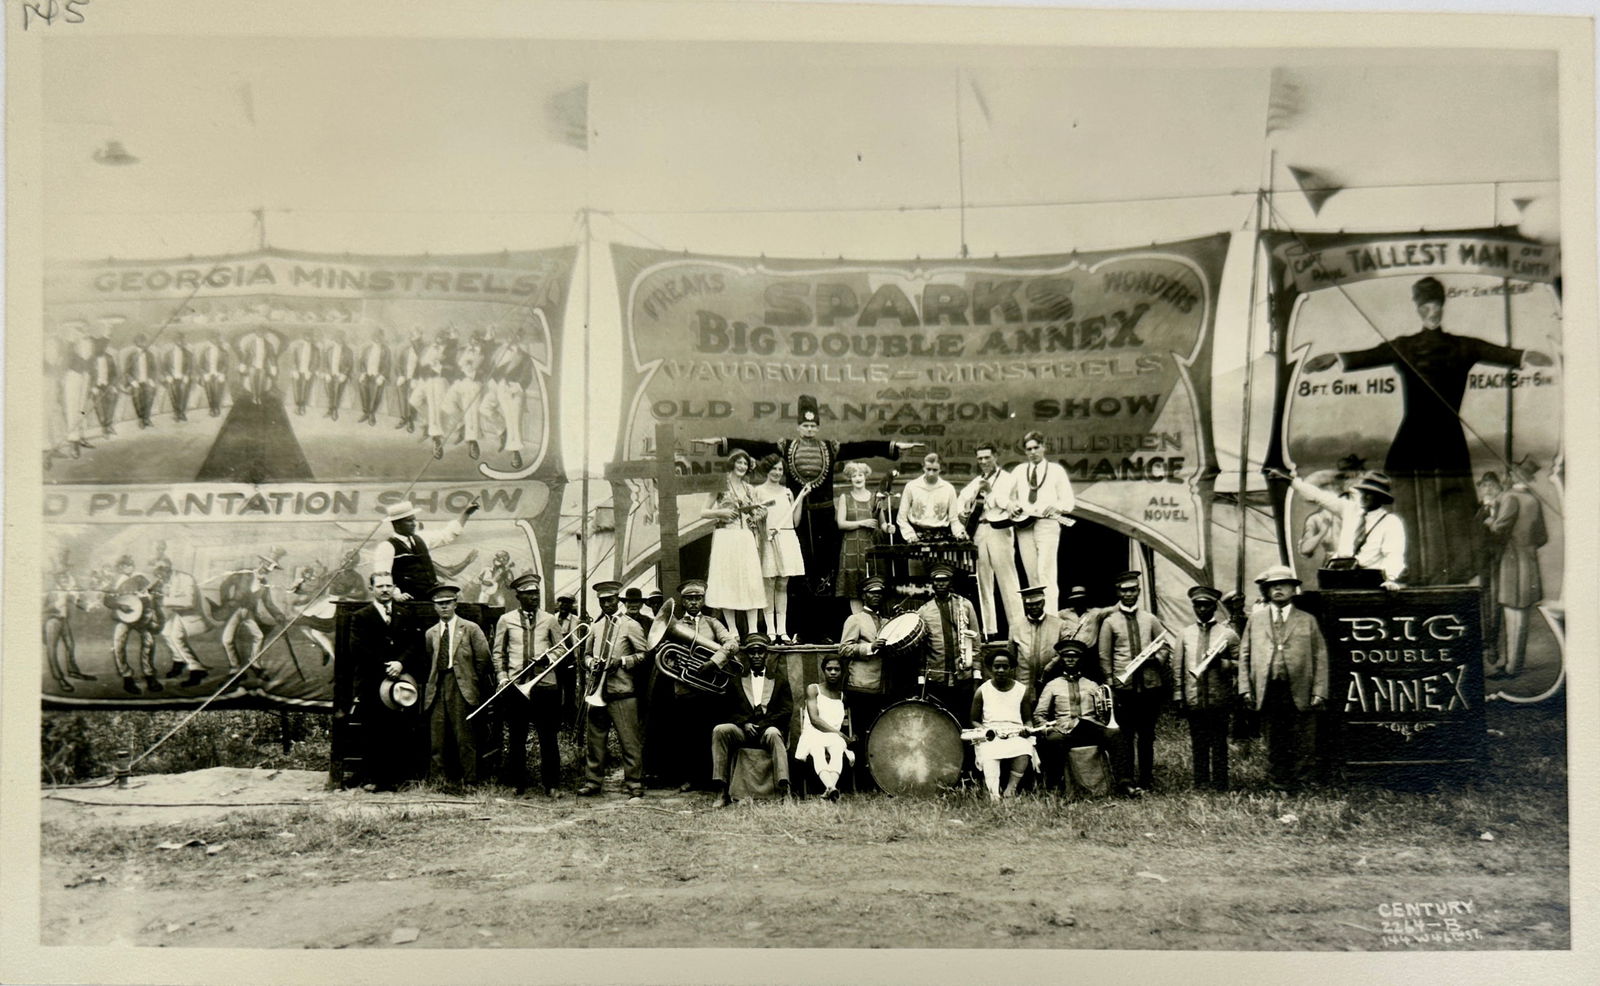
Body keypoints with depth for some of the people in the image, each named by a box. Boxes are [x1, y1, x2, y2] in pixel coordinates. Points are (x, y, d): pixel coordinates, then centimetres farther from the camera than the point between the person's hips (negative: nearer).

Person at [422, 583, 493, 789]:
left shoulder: (471, 629, 4)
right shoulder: (430, 633, 15)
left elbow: (483, 660, 4)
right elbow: (428, 663, 17)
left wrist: (475, 684, 3)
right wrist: (431, 683, 7)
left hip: (462, 689, -3)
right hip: (437, 690, 3)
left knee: (465, 737, -4)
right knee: (437, 737, 1)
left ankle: (469, 780, -1)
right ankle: (438, 780, 7)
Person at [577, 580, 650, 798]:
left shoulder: (630, 626, 2)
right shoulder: (595, 627, 15)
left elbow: (643, 655, -1)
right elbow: (587, 653, 23)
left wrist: (622, 661, -14)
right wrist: (591, 662, 1)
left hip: (622, 692, -4)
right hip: (597, 689, 5)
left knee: (630, 740, -4)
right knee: (594, 739, 8)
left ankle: (635, 785, 1)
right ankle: (593, 781, 18)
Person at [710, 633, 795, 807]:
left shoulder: (780, 682, 19)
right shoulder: (736, 682, 22)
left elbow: (787, 712, 5)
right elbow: (729, 712, 11)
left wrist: (761, 725, -10)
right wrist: (745, 723, -10)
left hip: (769, 729, -1)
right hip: (742, 731, 1)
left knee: (773, 733, -38)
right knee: (719, 730, -30)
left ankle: (784, 792, -47)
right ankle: (722, 793, -35)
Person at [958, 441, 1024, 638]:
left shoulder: (1007, 478, 2)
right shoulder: (977, 481, 18)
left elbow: (1004, 502, -10)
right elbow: (962, 498, 23)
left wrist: (990, 490, -25)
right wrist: (962, 513, 3)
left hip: (999, 529, -5)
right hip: (978, 531, 5)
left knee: (1007, 580, -7)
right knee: (983, 581, 5)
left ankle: (1018, 627, -6)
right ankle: (989, 629, 8)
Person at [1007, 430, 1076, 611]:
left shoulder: (1056, 470, 10)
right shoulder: (1019, 471, 18)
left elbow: (1068, 502, 6)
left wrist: (1054, 507, -15)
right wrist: (1011, 505, -2)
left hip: (1047, 523, -3)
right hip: (1023, 524, 3)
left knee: (1045, 573, -16)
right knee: (1032, 576, 3)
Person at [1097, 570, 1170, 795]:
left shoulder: (1150, 620, 12)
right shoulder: (1109, 622, 5)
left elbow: (1166, 646, 18)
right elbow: (1104, 657, 4)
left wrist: (1156, 658, -3)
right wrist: (1110, 684, -3)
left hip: (1150, 684, 3)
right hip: (1124, 684, -3)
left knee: (1147, 734, 9)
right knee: (1124, 734, -6)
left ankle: (1146, 781, 17)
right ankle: (1125, 780, -6)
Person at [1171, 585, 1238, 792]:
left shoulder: (1228, 634, 4)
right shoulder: (1184, 634, 9)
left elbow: (1239, 665, 4)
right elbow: (1177, 668, 9)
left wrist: (1220, 662, -14)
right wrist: (1178, 696, 2)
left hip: (1219, 699, -1)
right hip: (1194, 701, 1)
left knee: (1219, 746, 4)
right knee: (1199, 746, 6)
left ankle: (1220, 787, 10)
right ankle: (1201, 786, 12)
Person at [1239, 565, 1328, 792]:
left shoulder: (1307, 621, 10)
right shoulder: (1255, 618, 13)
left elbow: (1320, 658, 5)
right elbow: (1244, 655, 11)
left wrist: (1319, 692, -4)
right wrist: (1245, 688, 1)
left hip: (1300, 694, -1)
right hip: (1268, 694, 1)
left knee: (1303, 748, 0)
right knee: (1274, 747, 6)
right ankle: (1279, 789, 15)